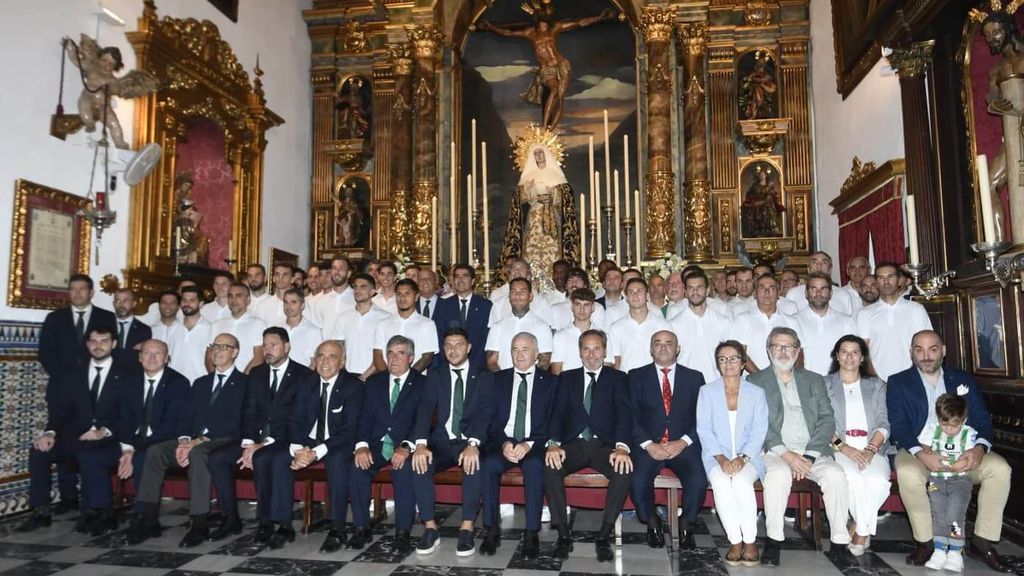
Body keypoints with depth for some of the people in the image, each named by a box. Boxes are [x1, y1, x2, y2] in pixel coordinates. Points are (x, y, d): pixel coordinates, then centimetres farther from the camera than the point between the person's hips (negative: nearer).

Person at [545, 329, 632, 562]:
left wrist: (622, 447, -24)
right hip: (573, 444, 1)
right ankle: (563, 534, -17)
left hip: (605, 445, -1)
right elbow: (558, 412, 4)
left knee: (624, 469, -32)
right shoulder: (567, 378, 16)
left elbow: (623, 414, -4)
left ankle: (604, 535, -20)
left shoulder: (617, 378, 11)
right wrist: (553, 444, -16)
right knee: (550, 467, -28)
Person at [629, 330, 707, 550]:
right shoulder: (637, 376, 10)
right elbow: (632, 416, 1)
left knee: (698, 480, -27)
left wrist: (683, 442, -11)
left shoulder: (694, 378, 13)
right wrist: (648, 444, -12)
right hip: (648, 445, 0)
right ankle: (652, 523, 2)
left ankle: (686, 525, 1)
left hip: (683, 445, 1)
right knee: (638, 480, -27)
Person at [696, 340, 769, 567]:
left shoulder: (756, 393, 10)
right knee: (721, 482, -32)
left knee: (742, 481, -32)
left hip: (748, 456, 0)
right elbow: (704, 429, 1)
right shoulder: (707, 391, 8)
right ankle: (735, 541, -19)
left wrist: (742, 457, -14)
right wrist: (721, 457, -14)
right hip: (716, 456, 0)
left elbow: (759, 431, 1)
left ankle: (750, 541, -17)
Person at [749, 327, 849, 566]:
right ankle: (774, 539, -19)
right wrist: (785, 453, -15)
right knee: (778, 474, -33)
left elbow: (827, 421, 7)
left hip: (813, 452, 2)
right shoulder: (756, 381, 9)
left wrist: (809, 456, -9)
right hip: (775, 451, -2)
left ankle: (840, 542, -14)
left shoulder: (814, 380, 17)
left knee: (835, 475, -27)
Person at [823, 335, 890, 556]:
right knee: (852, 478, -34)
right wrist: (843, 447, -14)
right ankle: (864, 531, -11)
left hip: (872, 449, 2)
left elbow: (883, 424, 9)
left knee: (878, 480, -32)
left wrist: (870, 450, -9)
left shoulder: (876, 385, 20)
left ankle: (860, 529, -10)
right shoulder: (825, 384, 13)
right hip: (838, 448, -1)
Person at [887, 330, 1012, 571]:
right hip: (917, 451, -3)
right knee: (908, 473, -34)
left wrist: (979, 449, -16)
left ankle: (982, 542, -9)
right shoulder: (898, 382, 6)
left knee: (1000, 468, -23)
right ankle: (926, 542, -16)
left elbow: (982, 420, 6)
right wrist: (921, 454, -23)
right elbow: (898, 425, -5)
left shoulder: (964, 380, 14)